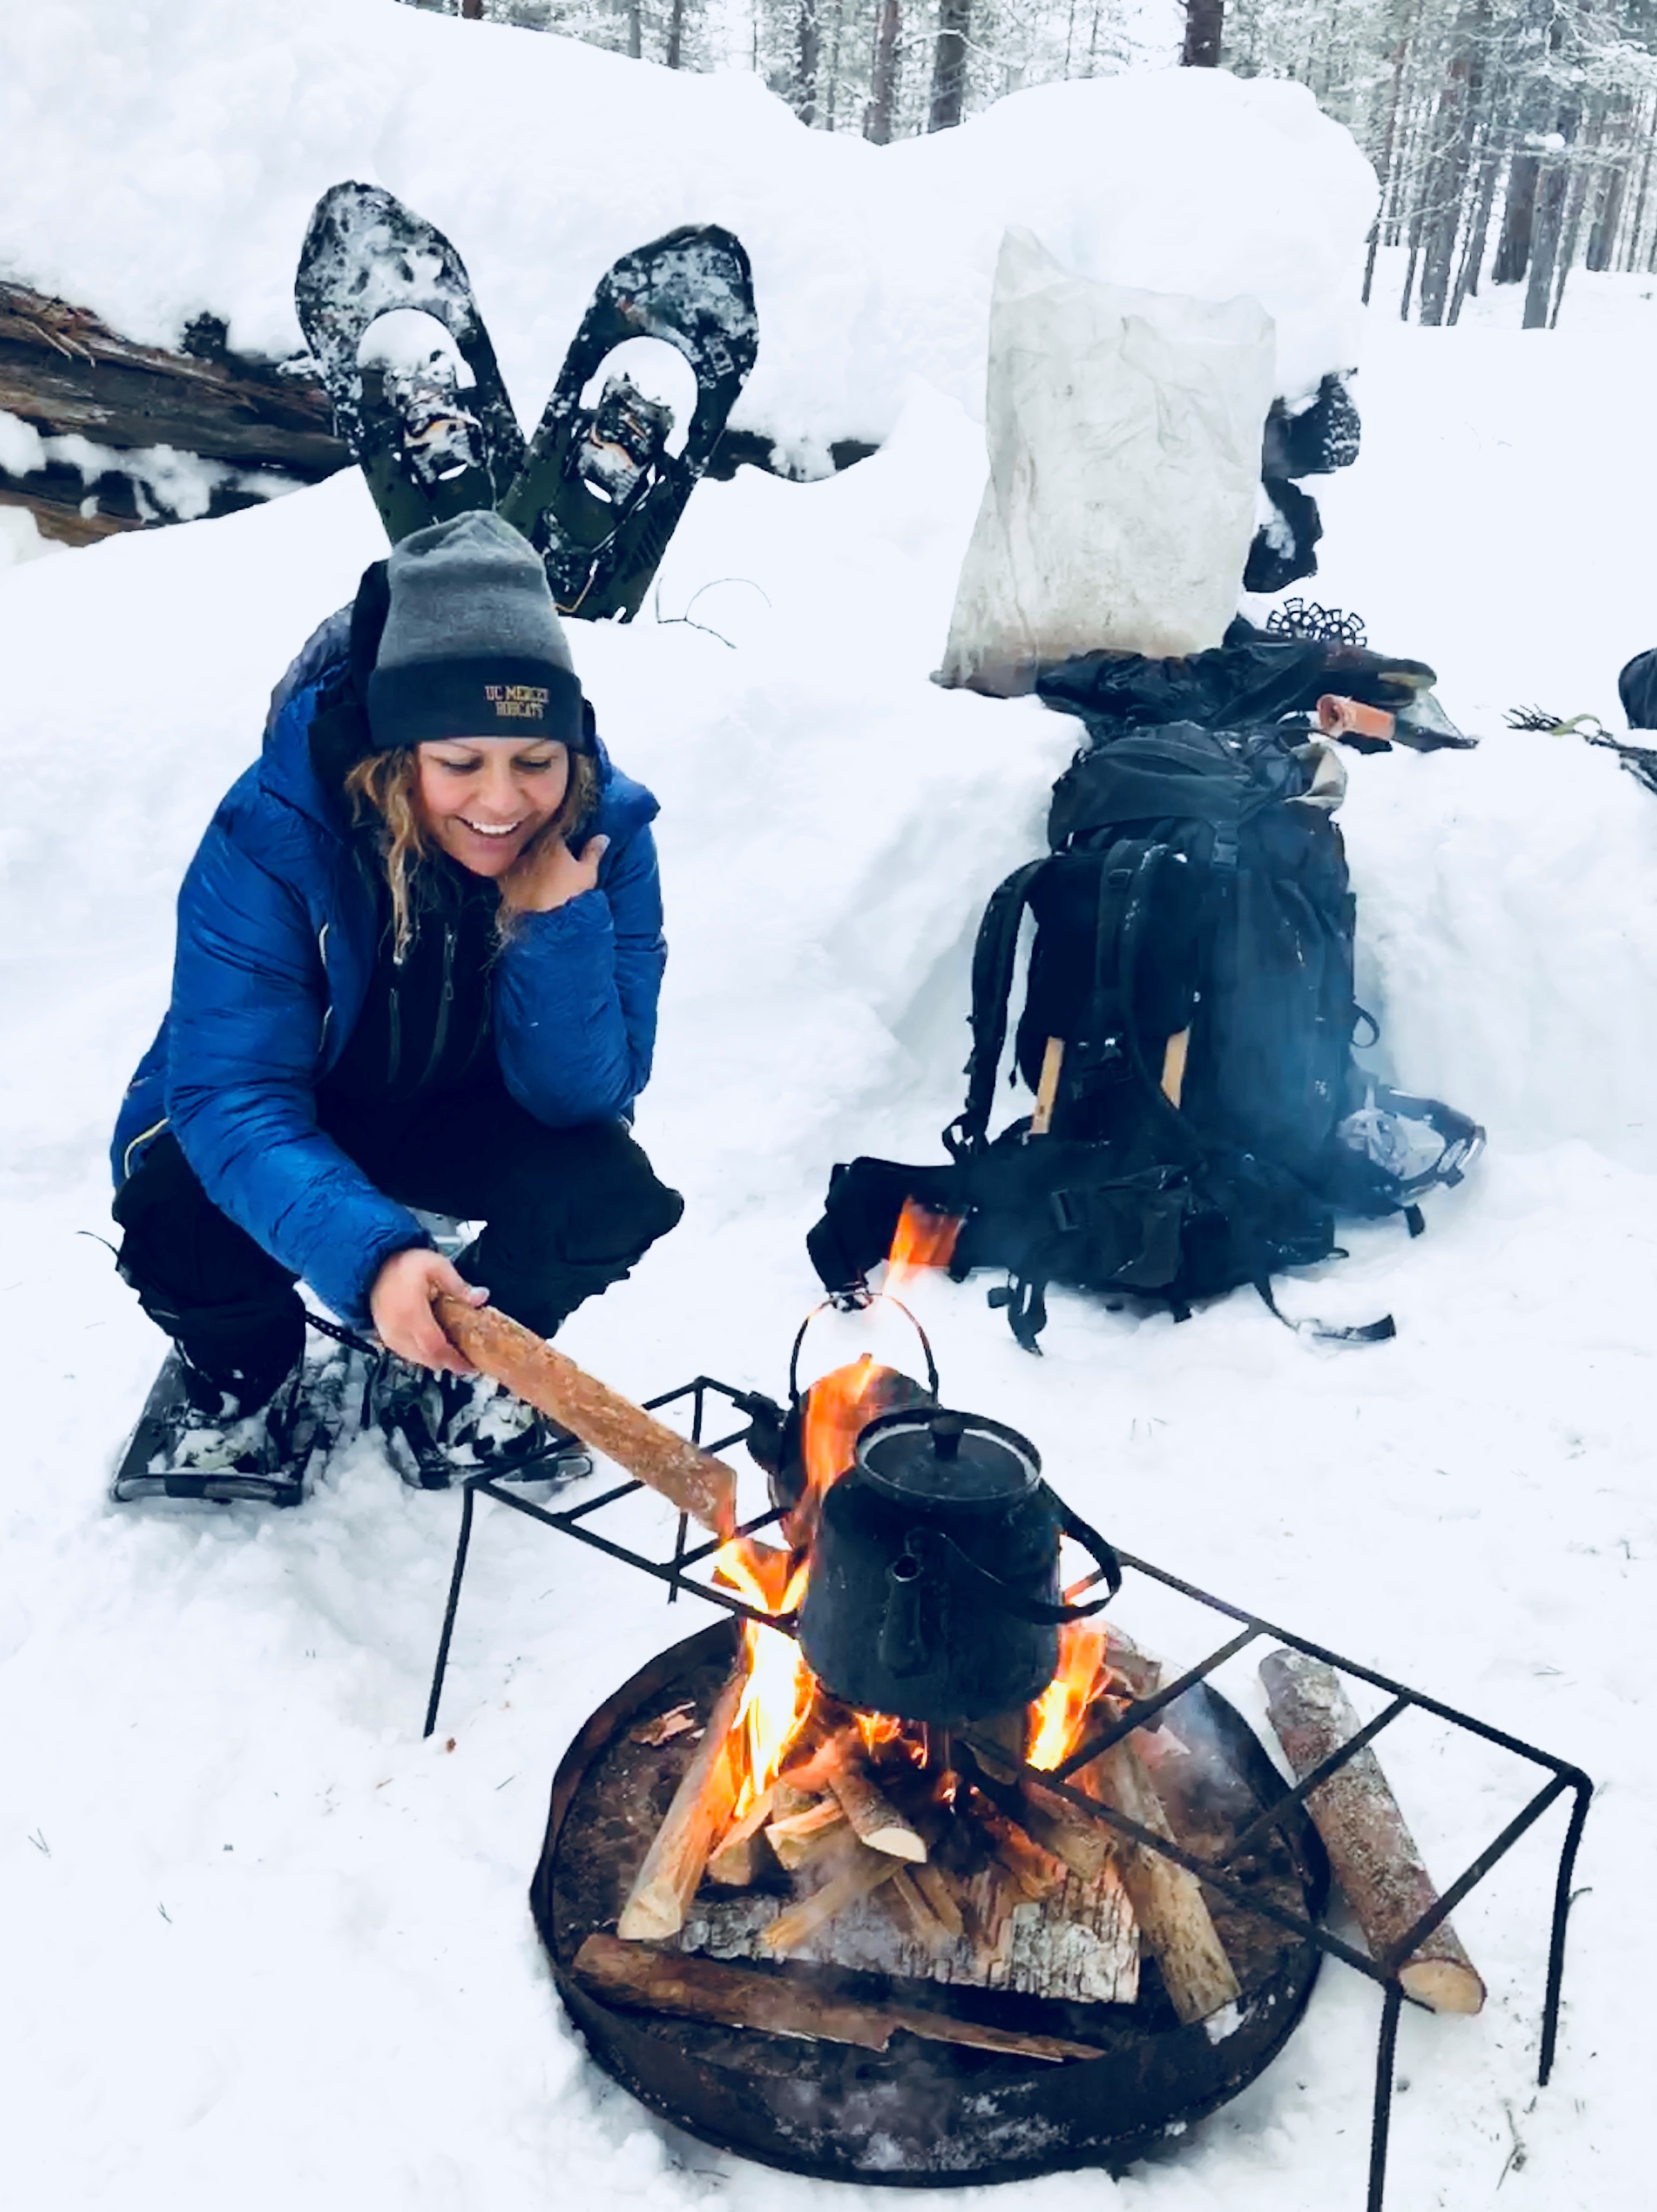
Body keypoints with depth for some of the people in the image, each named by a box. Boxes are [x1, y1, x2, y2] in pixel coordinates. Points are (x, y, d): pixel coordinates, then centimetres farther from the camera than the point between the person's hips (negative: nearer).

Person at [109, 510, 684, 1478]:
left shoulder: (606, 830, -25)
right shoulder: (273, 833, -31)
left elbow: (581, 1096, -23)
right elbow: (232, 1097, -35)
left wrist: (560, 920, -39)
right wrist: (371, 1253, -52)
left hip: (460, 1115, 2)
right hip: (281, 1118, -1)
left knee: (612, 1194, -25)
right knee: (183, 1234, -31)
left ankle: (450, 1369, 8)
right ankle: (248, 1378, 8)